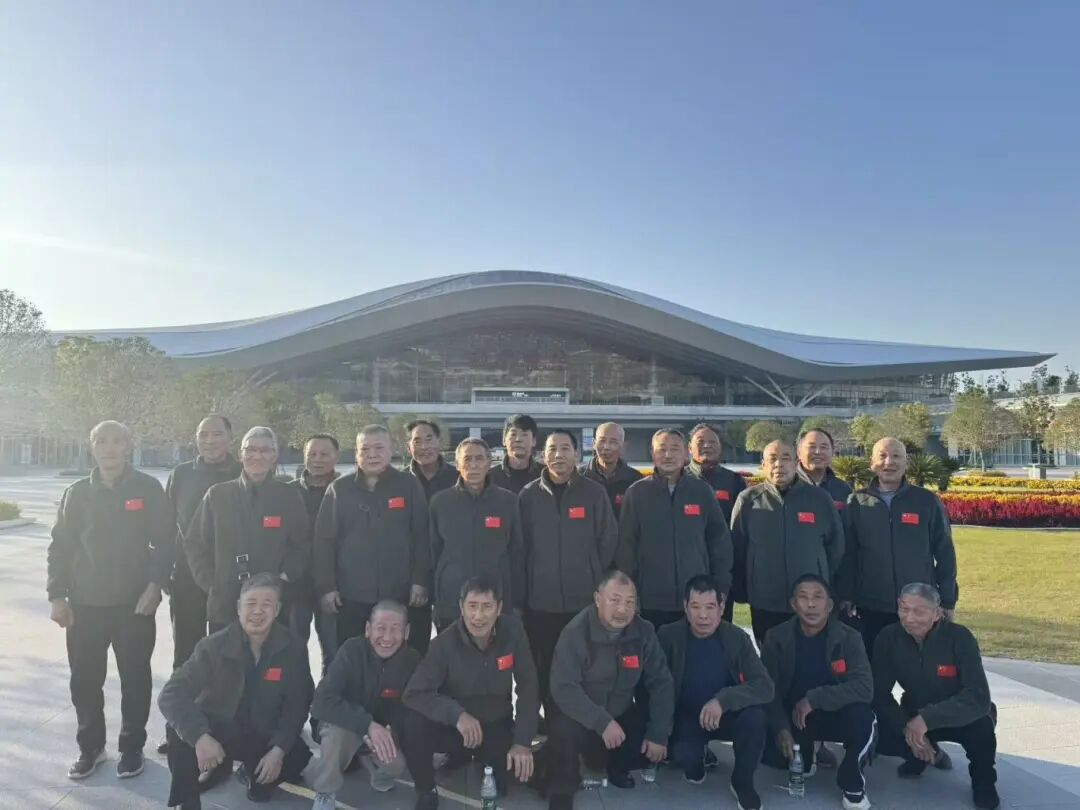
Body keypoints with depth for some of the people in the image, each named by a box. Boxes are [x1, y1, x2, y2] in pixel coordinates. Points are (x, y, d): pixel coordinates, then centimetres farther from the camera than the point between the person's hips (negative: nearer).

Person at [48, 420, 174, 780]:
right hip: (85, 604, 2)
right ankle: (90, 746, 28)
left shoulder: (148, 489, -4)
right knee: (85, 680, 9)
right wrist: (57, 595, -1)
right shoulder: (77, 493, 4)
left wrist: (154, 585, -13)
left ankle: (132, 747, 23)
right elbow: (60, 547, 6)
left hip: (135, 603, -2)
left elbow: (165, 542, -4)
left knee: (135, 679, 6)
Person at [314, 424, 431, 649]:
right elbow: (323, 541, 2)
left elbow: (422, 537, 1)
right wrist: (326, 587, -3)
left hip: (399, 595, 0)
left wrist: (421, 581, -4)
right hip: (350, 596, 1)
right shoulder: (339, 489, 3)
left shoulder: (409, 486, 1)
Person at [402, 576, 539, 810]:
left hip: (496, 727, 2)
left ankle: (493, 767, 18)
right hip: (453, 727, -2)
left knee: (527, 767, -20)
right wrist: (457, 714, -39)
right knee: (414, 722, -30)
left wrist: (522, 741, -19)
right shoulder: (446, 642, -21)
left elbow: (528, 687, -11)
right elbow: (413, 694, -26)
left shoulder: (513, 630, -16)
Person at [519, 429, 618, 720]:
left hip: (586, 601, -1)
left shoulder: (594, 493, 0)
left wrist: (601, 588, 2)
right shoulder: (528, 496, 2)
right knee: (546, 672, 9)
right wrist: (523, 591, 3)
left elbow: (608, 544, 3)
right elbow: (519, 547, 5)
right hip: (540, 602, 1)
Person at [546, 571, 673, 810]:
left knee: (661, 745, -14)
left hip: (622, 716, 5)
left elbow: (660, 682, -5)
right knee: (563, 729, -35)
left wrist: (659, 733, -14)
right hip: (580, 718, -4)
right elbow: (563, 688, -27)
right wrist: (602, 723, -35)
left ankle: (616, 766, 18)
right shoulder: (576, 633, -22)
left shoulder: (644, 632, -9)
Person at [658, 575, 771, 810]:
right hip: (686, 717, -1)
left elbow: (765, 687, -21)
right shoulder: (668, 636, -13)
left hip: (726, 714, 1)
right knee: (683, 756, -31)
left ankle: (743, 782, -2)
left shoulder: (737, 638, -12)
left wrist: (723, 699, -35)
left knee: (754, 716, -31)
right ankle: (696, 764, 10)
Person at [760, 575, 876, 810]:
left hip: (834, 713, -1)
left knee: (863, 719, -33)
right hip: (791, 715, 2)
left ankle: (852, 783, -2)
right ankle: (803, 757, 15)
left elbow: (865, 687, -25)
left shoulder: (848, 637, -13)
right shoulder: (776, 637, -10)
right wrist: (781, 728, -24)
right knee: (768, 749, -25)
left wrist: (814, 699, -31)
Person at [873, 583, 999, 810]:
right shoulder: (888, 637, -18)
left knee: (981, 723, -35)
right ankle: (928, 754, 13)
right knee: (876, 734, -23)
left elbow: (979, 698, -34)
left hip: (959, 716, -2)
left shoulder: (959, 637, -26)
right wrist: (906, 727, -28)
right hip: (915, 715, 3)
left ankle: (983, 782, 0)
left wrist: (927, 718, -39)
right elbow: (879, 694, -14)